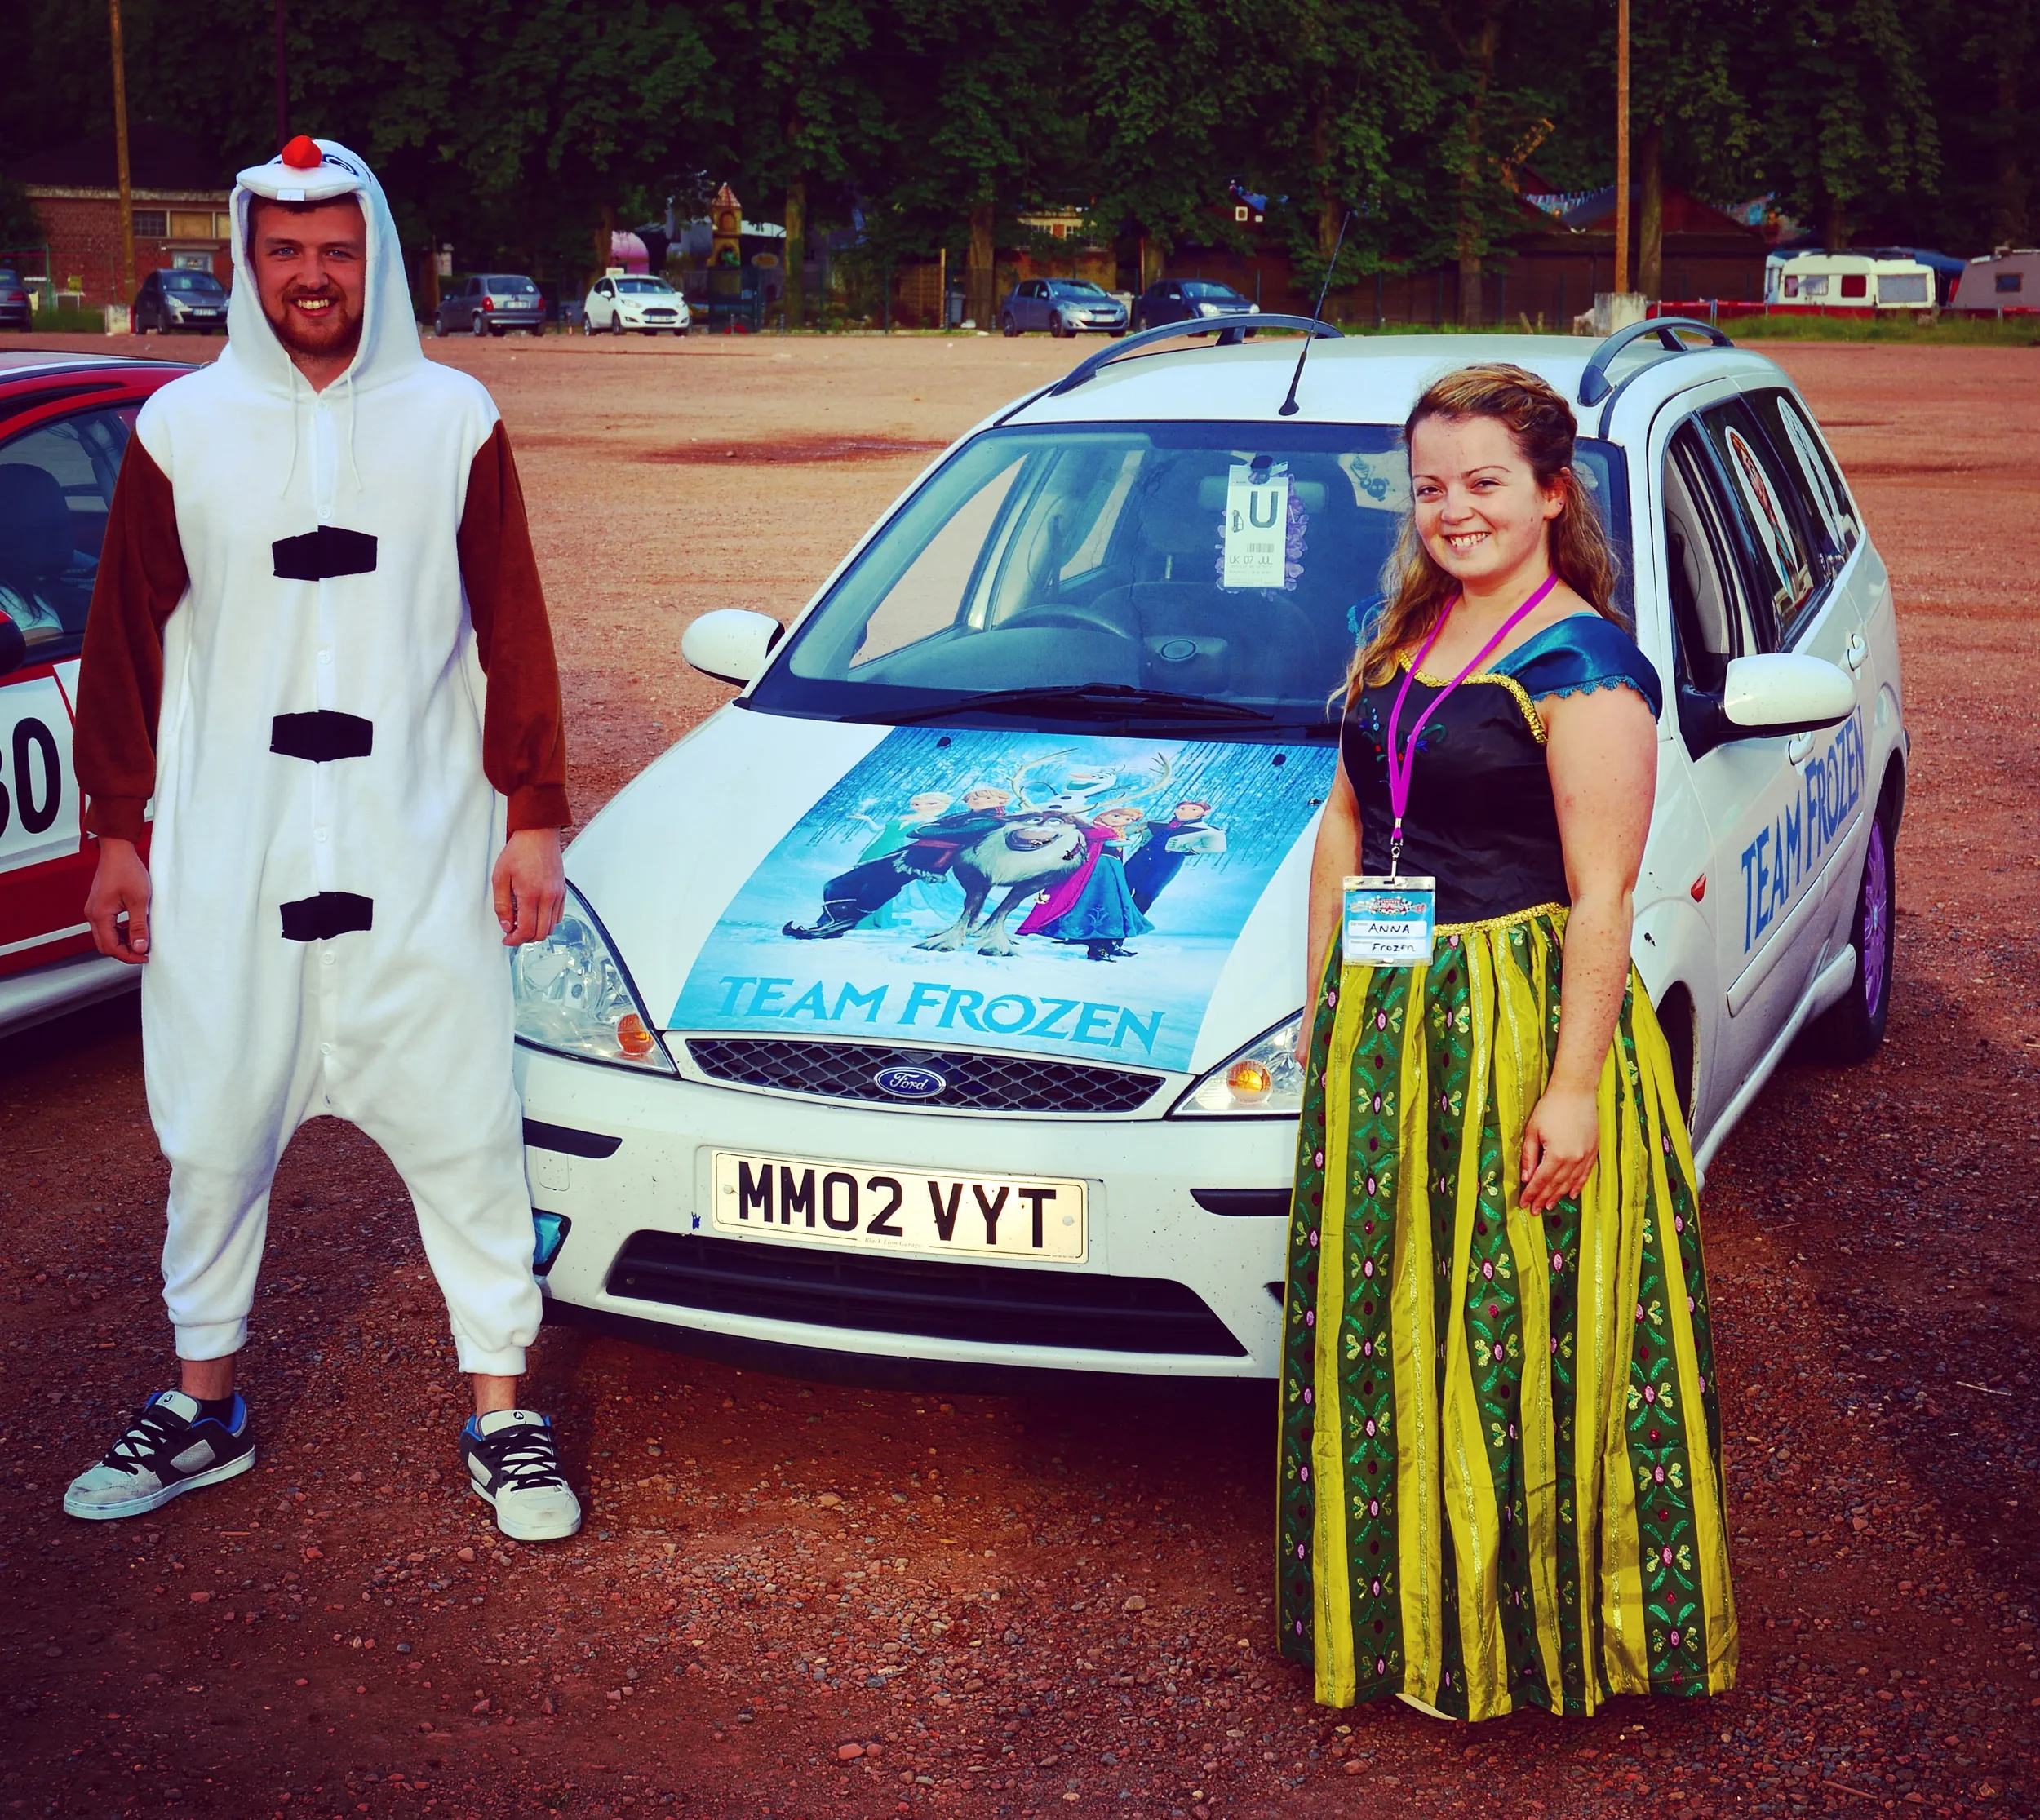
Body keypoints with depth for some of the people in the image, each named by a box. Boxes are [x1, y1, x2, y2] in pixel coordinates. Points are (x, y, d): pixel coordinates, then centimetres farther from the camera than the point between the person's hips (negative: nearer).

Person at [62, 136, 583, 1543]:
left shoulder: (453, 419, 2)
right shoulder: (182, 427, 4)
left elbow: (513, 631, 4)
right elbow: (127, 643, 7)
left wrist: (535, 817, 0)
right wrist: (118, 831, 5)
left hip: (423, 855, -1)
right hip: (224, 859, 1)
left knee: (464, 1134, 2)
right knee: (214, 1136, 10)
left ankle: (503, 1416, 13)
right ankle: (206, 1409, 26)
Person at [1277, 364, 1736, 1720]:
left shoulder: (1585, 666, -14)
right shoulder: (1407, 632, 11)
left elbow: (1603, 897, -17)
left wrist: (1573, 1086, -20)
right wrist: (1325, 998, 12)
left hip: (1520, 1020, -8)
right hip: (1384, 1015, 8)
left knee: (1514, 1326, 1)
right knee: (1379, 1320, 15)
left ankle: (1534, 1623, 18)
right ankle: (1401, 1608, 31)